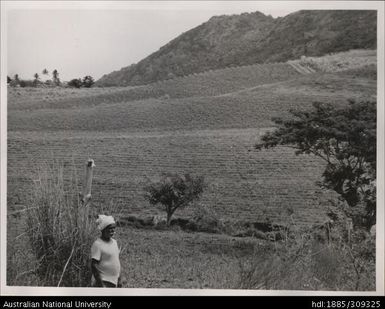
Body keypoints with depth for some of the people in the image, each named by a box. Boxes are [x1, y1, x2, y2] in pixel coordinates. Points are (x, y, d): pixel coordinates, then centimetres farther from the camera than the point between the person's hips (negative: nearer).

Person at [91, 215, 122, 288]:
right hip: (103, 282, -8)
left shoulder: (114, 242, 11)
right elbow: (93, 265, -17)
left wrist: (119, 280, 17)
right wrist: (100, 284, -20)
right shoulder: (97, 244, -14)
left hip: (114, 282, 8)